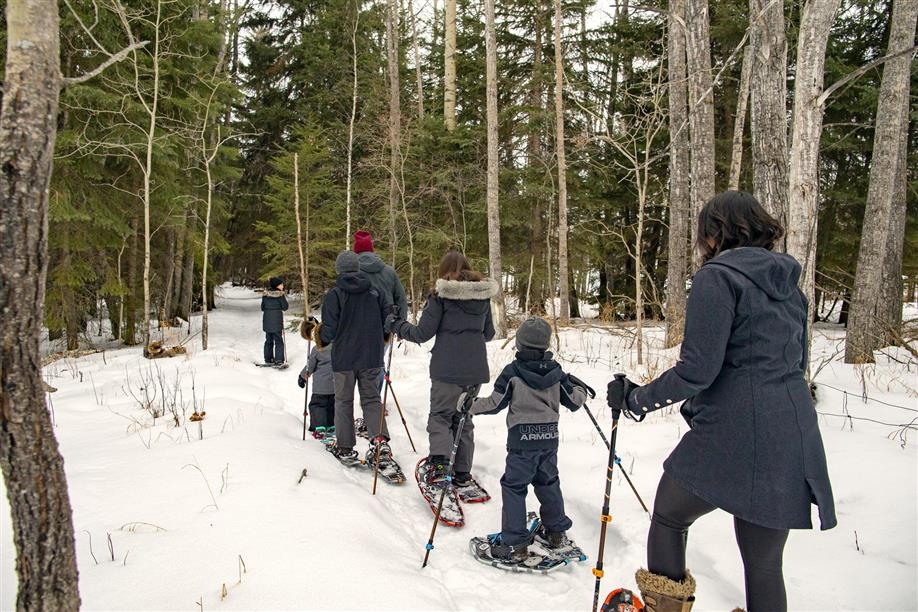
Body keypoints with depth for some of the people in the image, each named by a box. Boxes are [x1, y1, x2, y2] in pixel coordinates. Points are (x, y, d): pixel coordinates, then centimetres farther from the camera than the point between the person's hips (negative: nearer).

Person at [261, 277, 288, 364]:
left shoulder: (265, 294, 4)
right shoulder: (280, 295, -11)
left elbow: (262, 307, 9)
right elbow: (285, 307, -8)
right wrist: (283, 298, 7)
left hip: (267, 321, 5)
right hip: (277, 321, -5)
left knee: (268, 340, 15)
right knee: (278, 341, 1)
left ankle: (268, 358, 20)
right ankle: (279, 360, -3)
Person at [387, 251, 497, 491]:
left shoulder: (441, 294, -8)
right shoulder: (483, 296, 7)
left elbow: (422, 333, -7)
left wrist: (396, 325, 8)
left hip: (447, 369, -4)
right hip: (475, 369, 5)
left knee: (440, 415, 9)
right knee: (464, 419, 16)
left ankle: (438, 462, -10)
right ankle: (463, 473, 18)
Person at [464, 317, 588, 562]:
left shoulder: (512, 371, -10)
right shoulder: (555, 371, 3)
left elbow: (495, 403, -11)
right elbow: (574, 401, 9)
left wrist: (470, 404, 1)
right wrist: (580, 390, 30)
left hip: (522, 437, -5)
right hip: (550, 435, 5)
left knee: (513, 486, 1)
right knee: (548, 482, 21)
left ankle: (515, 544, 1)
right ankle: (556, 532, 33)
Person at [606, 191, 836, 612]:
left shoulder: (717, 276, -9)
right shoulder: (786, 282, 14)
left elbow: (697, 368, -17)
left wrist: (636, 400, -5)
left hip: (733, 436, -7)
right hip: (792, 441, 8)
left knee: (669, 517, 17)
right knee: (765, 561, 16)